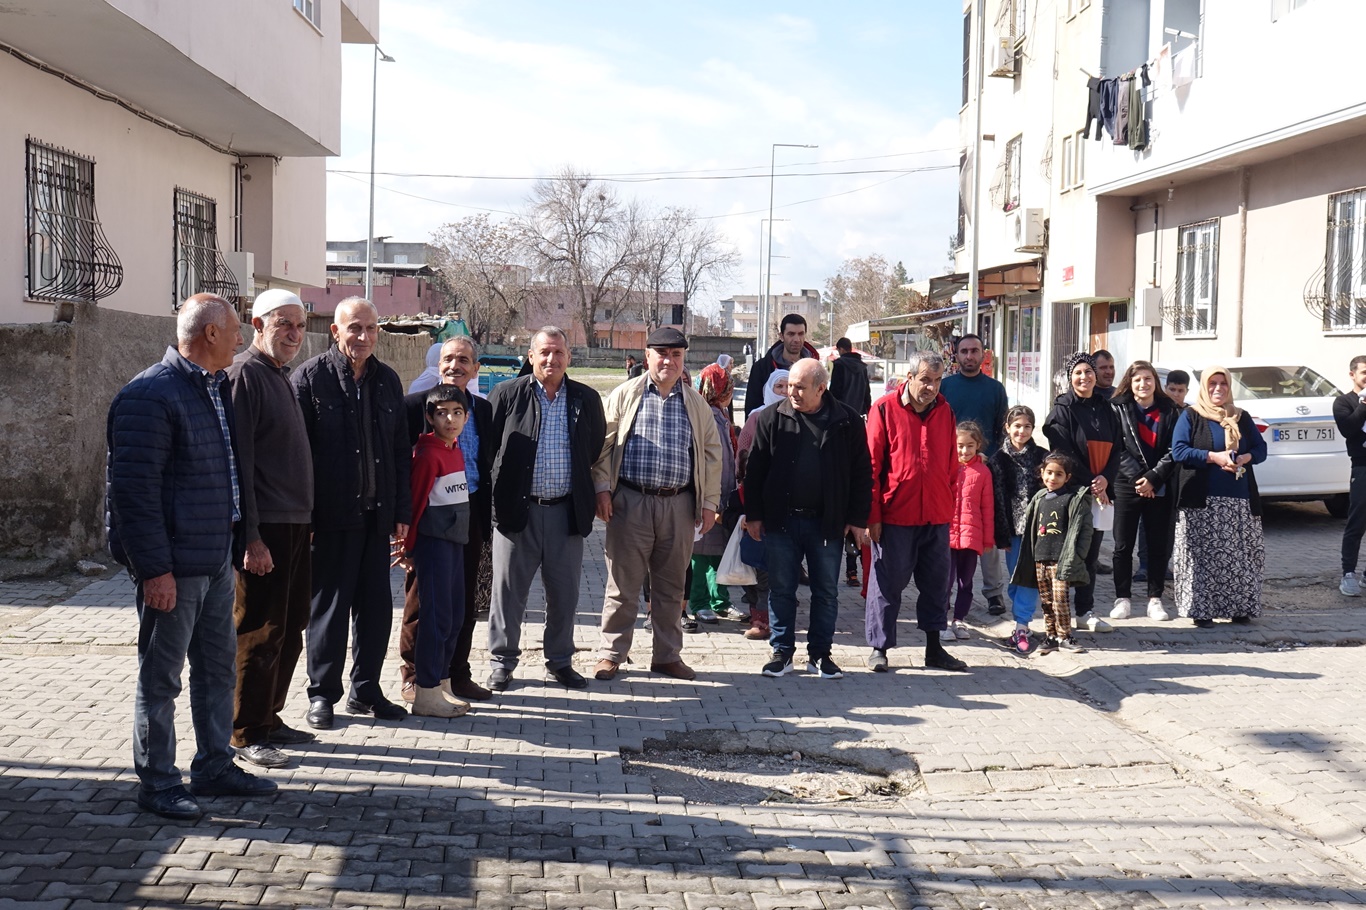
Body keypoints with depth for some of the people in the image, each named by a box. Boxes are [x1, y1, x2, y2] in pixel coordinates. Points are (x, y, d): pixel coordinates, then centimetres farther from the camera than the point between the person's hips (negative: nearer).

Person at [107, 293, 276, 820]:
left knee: (218, 666, 17)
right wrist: (154, 569, -22)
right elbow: (134, 489, -21)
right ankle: (157, 784, 14)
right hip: (173, 567, -9)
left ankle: (214, 766, 30)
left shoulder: (217, 389, 12)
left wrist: (238, 538, 16)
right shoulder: (150, 396, -17)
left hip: (215, 558, 9)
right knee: (161, 677, 3)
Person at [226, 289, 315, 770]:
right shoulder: (245, 374, -11)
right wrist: (251, 536, -21)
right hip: (263, 530, -9)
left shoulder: (282, 377, 17)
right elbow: (238, 460, -17)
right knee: (258, 633, -2)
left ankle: (268, 719, 26)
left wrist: (307, 521, 17)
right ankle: (246, 734, 7)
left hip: (294, 526, 9)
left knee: (289, 630, 15)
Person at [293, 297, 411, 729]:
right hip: (331, 515, -5)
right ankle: (322, 694, 16)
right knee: (329, 605, 3)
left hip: (376, 515, 5)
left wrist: (401, 509, 10)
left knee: (376, 605, 9)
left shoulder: (387, 380, 11)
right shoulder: (310, 377, -5)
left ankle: (366, 690, 22)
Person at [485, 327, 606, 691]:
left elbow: (598, 449, 15)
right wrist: (496, 492, 0)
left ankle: (560, 660, 24)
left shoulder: (587, 399, 7)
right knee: (508, 590, 5)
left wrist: (588, 497, 11)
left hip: (566, 511, 2)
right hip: (517, 509, -2)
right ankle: (502, 662, 17)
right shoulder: (507, 395, -1)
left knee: (565, 593, 9)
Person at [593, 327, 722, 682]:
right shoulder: (625, 395, 2)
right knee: (622, 585, 3)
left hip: (679, 505, 3)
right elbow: (603, 443, 2)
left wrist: (710, 502, 8)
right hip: (630, 502, -3)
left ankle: (667, 655, 22)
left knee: (671, 587, 11)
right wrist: (602, 488, -6)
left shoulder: (695, 403, 10)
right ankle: (611, 654, 14)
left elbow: (711, 453, 13)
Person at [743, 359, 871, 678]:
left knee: (826, 591, 8)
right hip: (781, 520, 0)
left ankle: (820, 654, 20)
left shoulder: (847, 421, -2)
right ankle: (781, 652, 18)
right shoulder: (771, 418, 0)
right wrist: (754, 514, 0)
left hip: (827, 522, 0)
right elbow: (755, 469, 3)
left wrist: (858, 518, -1)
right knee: (781, 589, 7)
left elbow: (861, 472, 2)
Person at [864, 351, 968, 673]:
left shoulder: (944, 411, 7)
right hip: (895, 514, -4)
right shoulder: (884, 408, -6)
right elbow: (871, 465, -6)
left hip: (937, 516, 5)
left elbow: (951, 463, 14)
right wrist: (872, 514, -9)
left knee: (936, 583, 11)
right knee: (888, 583, 3)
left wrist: (948, 506, 10)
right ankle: (880, 648, 14)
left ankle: (934, 648, 23)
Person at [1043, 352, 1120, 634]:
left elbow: (1115, 450, 10)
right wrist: (1089, 485, -14)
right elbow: (1064, 453, -10)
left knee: (1091, 552, 9)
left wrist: (1105, 478, -8)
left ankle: (1086, 611, 16)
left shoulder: (1105, 410, 13)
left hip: (1101, 491, 5)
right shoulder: (1062, 410, -3)